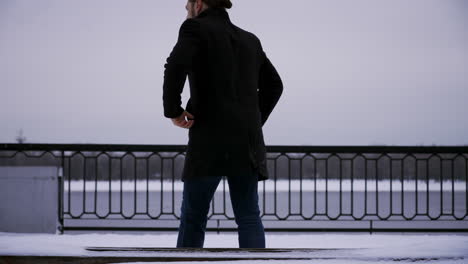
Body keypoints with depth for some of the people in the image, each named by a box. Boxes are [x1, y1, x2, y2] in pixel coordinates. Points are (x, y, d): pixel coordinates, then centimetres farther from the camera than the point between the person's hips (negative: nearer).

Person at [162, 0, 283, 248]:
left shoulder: (196, 28, 0)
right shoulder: (250, 39, 19)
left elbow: (176, 65, -18)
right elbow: (273, 85, 23)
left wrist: (172, 109, -8)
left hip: (210, 138, -5)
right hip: (247, 142, 5)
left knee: (193, 216, 5)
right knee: (248, 216, 2)